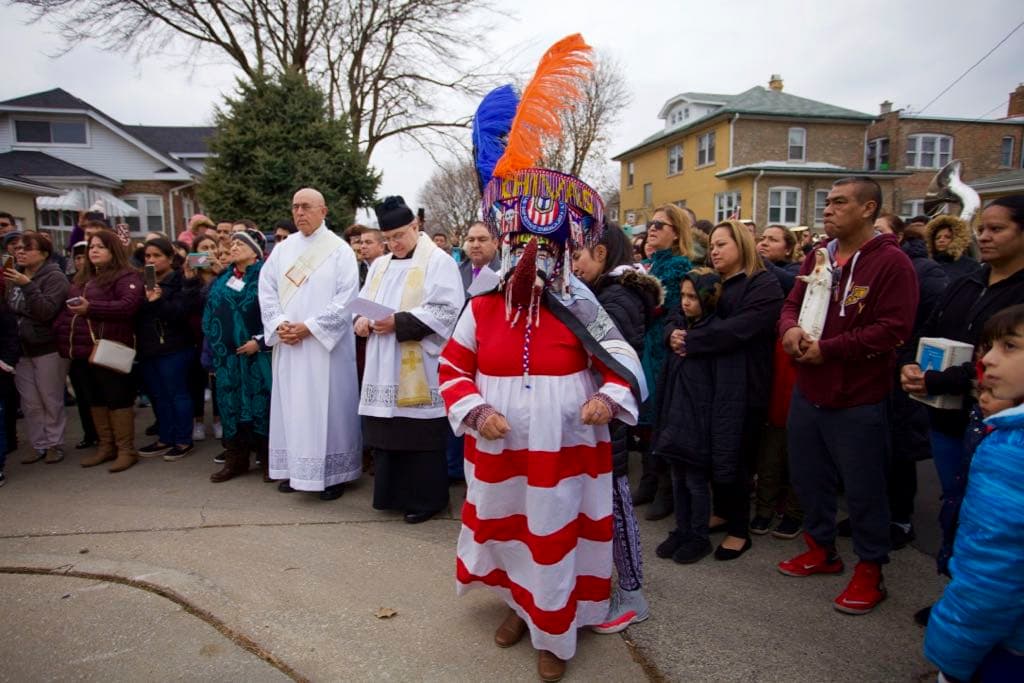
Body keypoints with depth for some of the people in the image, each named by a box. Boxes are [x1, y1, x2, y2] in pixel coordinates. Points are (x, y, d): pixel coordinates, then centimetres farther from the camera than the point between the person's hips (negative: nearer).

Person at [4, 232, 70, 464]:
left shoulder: (54, 277, -10)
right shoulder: (15, 276, 9)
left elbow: (47, 311, -21)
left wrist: (28, 286, -27)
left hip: (48, 348, -6)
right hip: (21, 348, 6)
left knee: (51, 401, 4)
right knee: (30, 403, 10)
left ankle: (55, 444, 15)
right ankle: (38, 445, 20)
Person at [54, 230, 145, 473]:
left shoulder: (125, 276, -6)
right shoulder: (82, 278, 21)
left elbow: (129, 305, -21)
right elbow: (67, 307, 24)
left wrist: (90, 308, -26)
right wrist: (61, 333, 9)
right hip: (83, 349, 9)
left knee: (118, 399, -4)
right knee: (95, 399, 14)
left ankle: (126, 450, 3)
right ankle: (106, 446, 24)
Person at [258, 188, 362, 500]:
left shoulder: (340, 250, -3)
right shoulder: (282, 249, 11)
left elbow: (346, 298, -11)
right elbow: (266, 289, 8)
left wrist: (310, 327, -16)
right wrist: (279, 323, -9)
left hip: (326, 343, -4)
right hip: (288, 343, 5)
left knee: (328, 406, 0)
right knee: (291, 405, 10)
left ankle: (333, 473, 10)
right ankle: (294, 468, 22)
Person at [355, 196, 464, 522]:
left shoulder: (438, 261, -4)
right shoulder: (380, 265, 17)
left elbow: (447, 310, -14)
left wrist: (399, 323, -19)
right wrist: (361, 318, -3)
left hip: (418, 369, -7)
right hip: (383, 369, 7)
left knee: (419, 433, -1)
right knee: (387, 430, 10)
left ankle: (426, 498, 13)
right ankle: (393, 493, 25)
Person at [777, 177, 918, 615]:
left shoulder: (891, 263, -13)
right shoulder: (817, 257, 9)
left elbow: (893, 329, -20)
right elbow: (792, 303, 11)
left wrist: (828, 349, -21)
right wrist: (790, 328, -12)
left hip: (859, 402, -7)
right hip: (808, 393, 7)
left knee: (863, 489, 6)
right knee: (808, 477, 19)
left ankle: (869, 571, 25)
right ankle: (821, 550, 39)